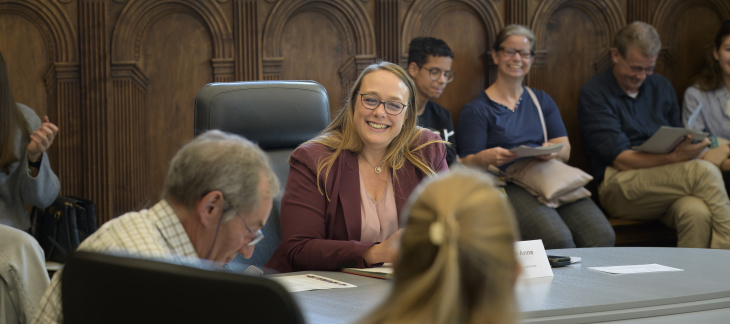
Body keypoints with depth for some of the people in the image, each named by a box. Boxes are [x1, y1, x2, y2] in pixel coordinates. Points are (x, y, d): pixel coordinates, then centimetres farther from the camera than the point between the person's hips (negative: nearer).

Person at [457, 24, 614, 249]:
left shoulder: (542, 101, 24)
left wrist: (554, 151, -12)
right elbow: (467, 164, 0)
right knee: (558, 240, -34)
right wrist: (486, 158, -24)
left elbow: (565, 150, 13)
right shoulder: (476, 110, 9)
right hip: (509, 186, -4)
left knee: (602, 236, -25)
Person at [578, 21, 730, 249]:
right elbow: (621, 160, -10)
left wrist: (687, 149, -5)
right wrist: (675, 157, -23)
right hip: (618, 186, -4)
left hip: (665, 185, 5)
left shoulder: (661, 87, 19)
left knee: (697, 214, -33)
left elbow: (678, 139, 21)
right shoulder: (593, 94, 0)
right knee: (704, 172, -28)